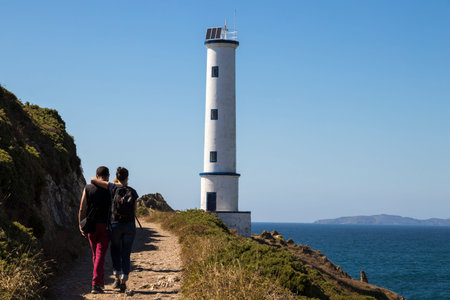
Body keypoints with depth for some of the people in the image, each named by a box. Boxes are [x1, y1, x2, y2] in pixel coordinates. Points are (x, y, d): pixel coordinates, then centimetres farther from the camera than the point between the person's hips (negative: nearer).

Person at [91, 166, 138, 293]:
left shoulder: (113, 188, -3)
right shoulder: (133, 192, 1)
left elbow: (93, 179, -2)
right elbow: (134, 212, 4)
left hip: (115, 224, -1)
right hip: (130, 225, 1)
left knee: (115, 250, 20)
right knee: (126, 254, 8)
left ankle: (117, 277, 10)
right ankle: (123, 282, 0)